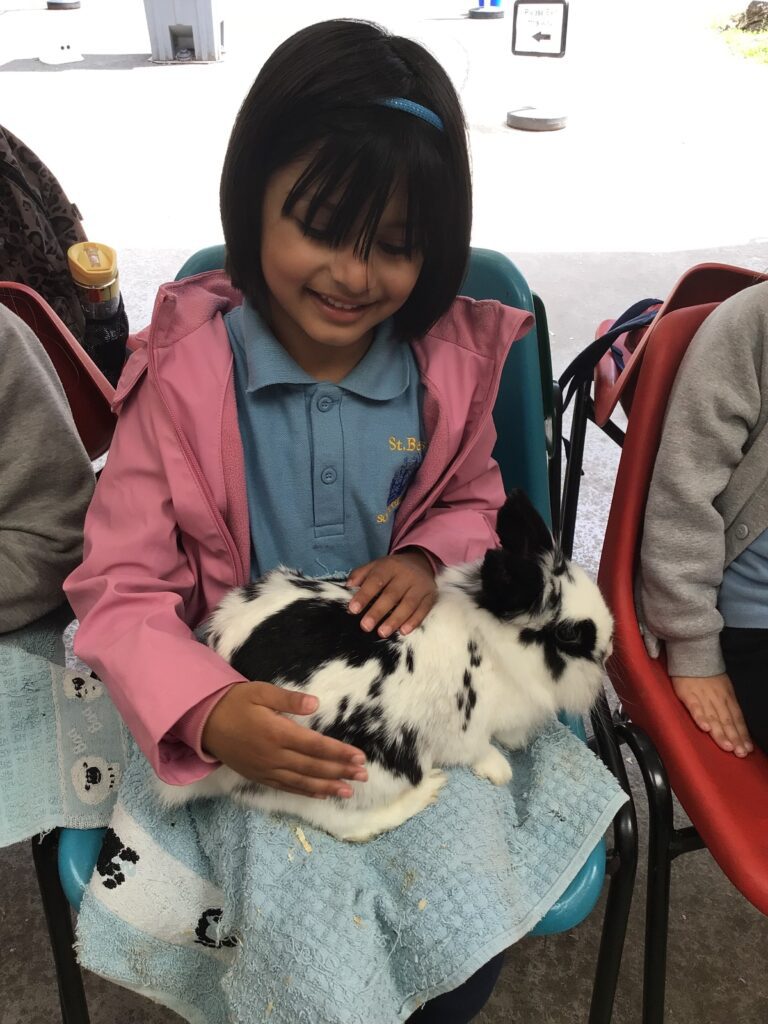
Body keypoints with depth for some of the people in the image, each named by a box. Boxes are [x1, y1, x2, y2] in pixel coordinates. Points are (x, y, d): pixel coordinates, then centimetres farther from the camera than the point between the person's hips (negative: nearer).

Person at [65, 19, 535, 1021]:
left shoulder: (452, 359, -4)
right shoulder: (183, 372, -11)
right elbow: (122, 589, -9)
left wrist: (428, 556, -11)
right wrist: (209, 712, -28)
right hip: (240, 704, -1)